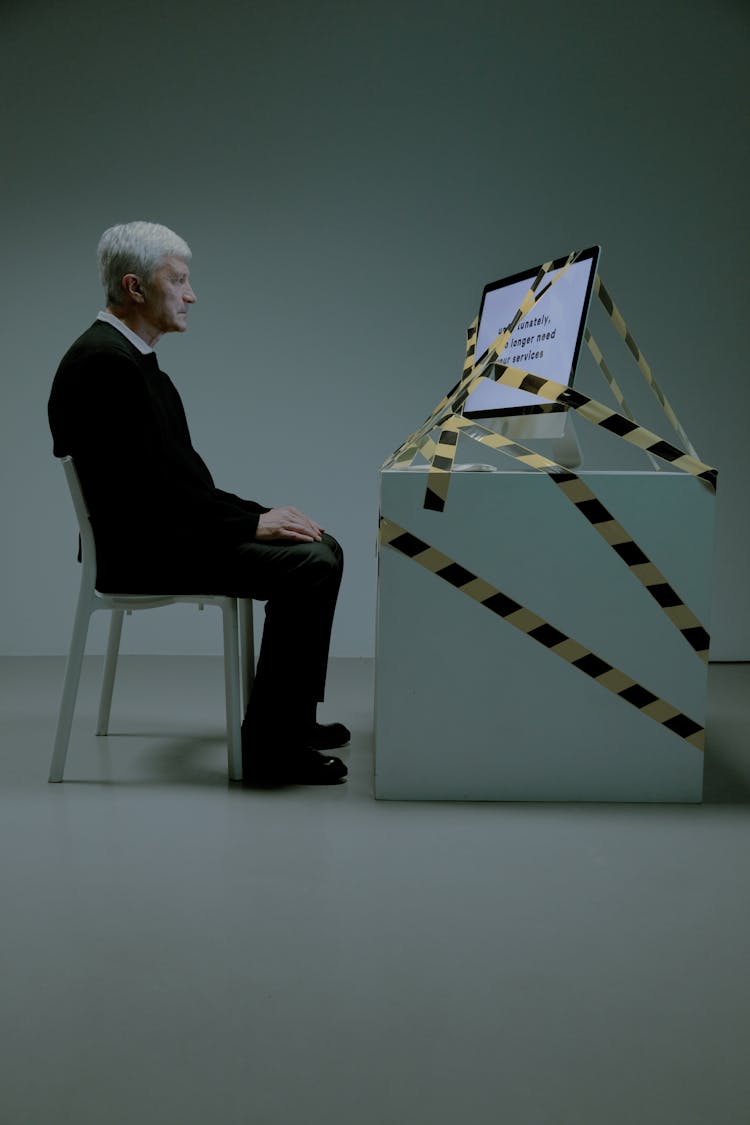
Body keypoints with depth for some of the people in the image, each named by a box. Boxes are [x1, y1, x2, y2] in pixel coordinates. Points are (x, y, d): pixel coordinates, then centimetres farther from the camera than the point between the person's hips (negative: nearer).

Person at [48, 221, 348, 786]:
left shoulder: (132, 357, 15)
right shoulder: (104, 362, -18)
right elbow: (143, 487, -24)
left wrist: (258, 514, 5)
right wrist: (251, 523, -18)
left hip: (167, 532, 11)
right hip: (140, 550, -11)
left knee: (322, 549, 10)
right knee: (308, 565, -20)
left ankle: (291, 716, 18)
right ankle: (269, 745, -13)